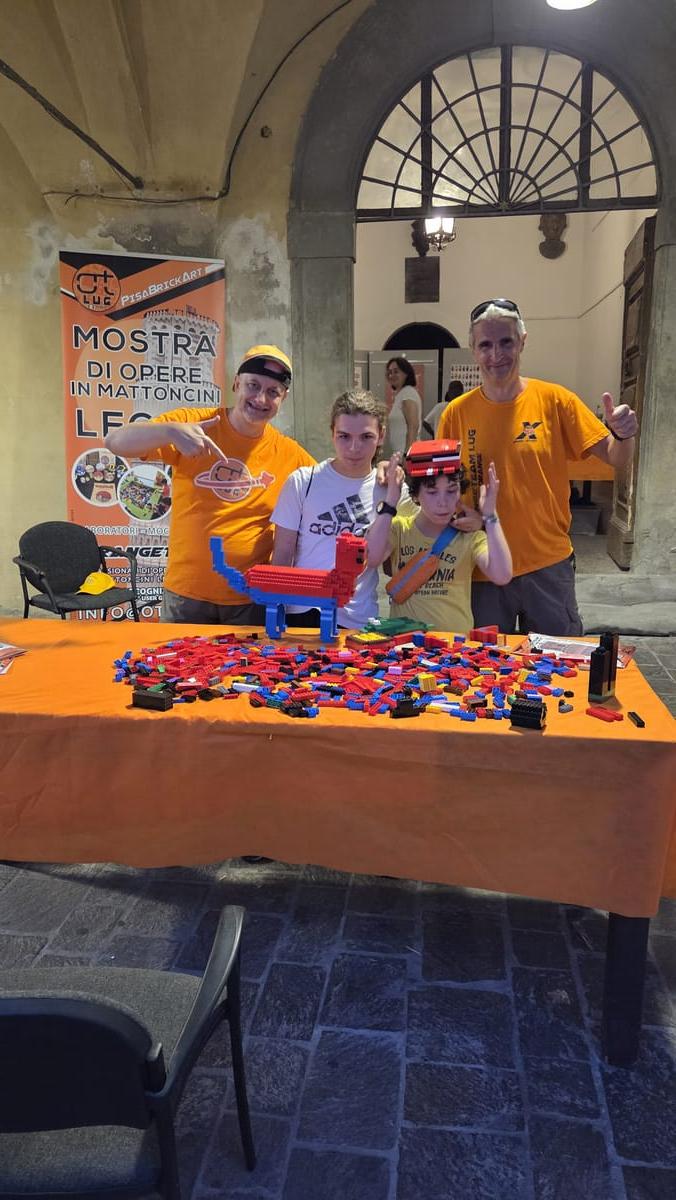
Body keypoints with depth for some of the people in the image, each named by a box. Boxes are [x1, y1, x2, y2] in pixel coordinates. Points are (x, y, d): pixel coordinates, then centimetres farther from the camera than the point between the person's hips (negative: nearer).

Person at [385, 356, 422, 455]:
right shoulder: (399, 394, 19)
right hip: (398, 451, 9)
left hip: (405, 451, -9)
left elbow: (413, 426, -17)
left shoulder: (408, 393, -9)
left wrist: (408, 453, -23)